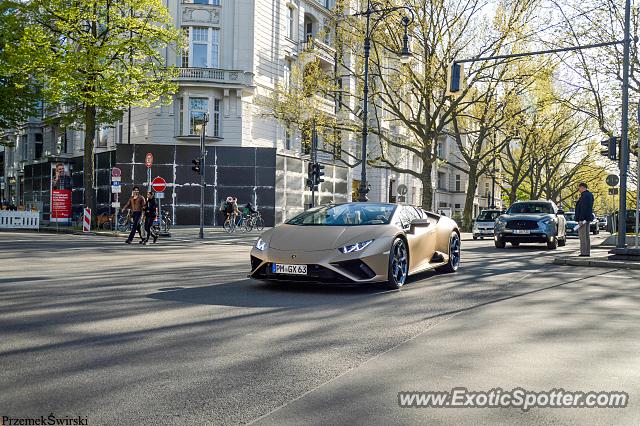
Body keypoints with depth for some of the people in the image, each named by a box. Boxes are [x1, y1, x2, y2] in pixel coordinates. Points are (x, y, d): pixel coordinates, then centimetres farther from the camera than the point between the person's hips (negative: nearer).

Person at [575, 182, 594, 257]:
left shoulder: (584, 195, -17)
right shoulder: (590, 195, 15)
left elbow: (583, 208, -22)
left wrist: (581, 219, -23)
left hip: (583, 219, -10)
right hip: (588, 218, 10)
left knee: (583, 236, -8)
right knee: (586, 236, 13)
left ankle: (583, 252, -8)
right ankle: (587, 252, 16)